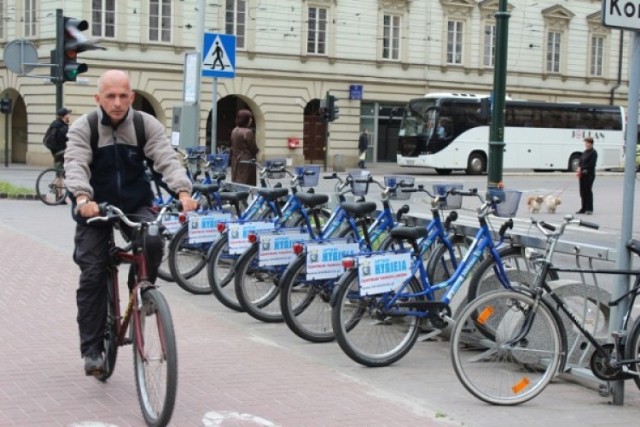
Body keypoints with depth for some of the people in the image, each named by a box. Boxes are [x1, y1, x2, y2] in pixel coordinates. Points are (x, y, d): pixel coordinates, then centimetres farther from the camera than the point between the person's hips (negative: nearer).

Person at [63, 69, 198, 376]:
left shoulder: (147, 125, -7)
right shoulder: (83, 128, -11)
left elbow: (167, 159, -19)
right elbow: (75, 165, -26)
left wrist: (183, 191, -39)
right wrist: (83, 198, -47)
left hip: (136, 206, 1)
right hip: (95, 209, -1)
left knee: (153, 242, -29)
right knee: (92, 276, -7)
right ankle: (92, 350, 4)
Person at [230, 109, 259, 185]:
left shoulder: (234, 131, 7)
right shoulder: (248, 132, -18)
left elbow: (233, 146, 13)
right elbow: (253, 148, -12)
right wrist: (257, 150, 8)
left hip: (235, 160, 8)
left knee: (236, 183, 11)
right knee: (246, 184, -5)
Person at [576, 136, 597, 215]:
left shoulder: (593, 153, -9)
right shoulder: (585, 152, 15)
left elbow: (591, 164, -16)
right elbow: (581, 161, 16)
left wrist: (581, 169, -15)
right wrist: (579, 168, -4)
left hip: (589, 174, -8)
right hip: (582, 174, 8)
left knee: (588, 190, -5)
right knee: (582, 191, 9)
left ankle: (589, 209, 2)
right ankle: (583, 208, 16)